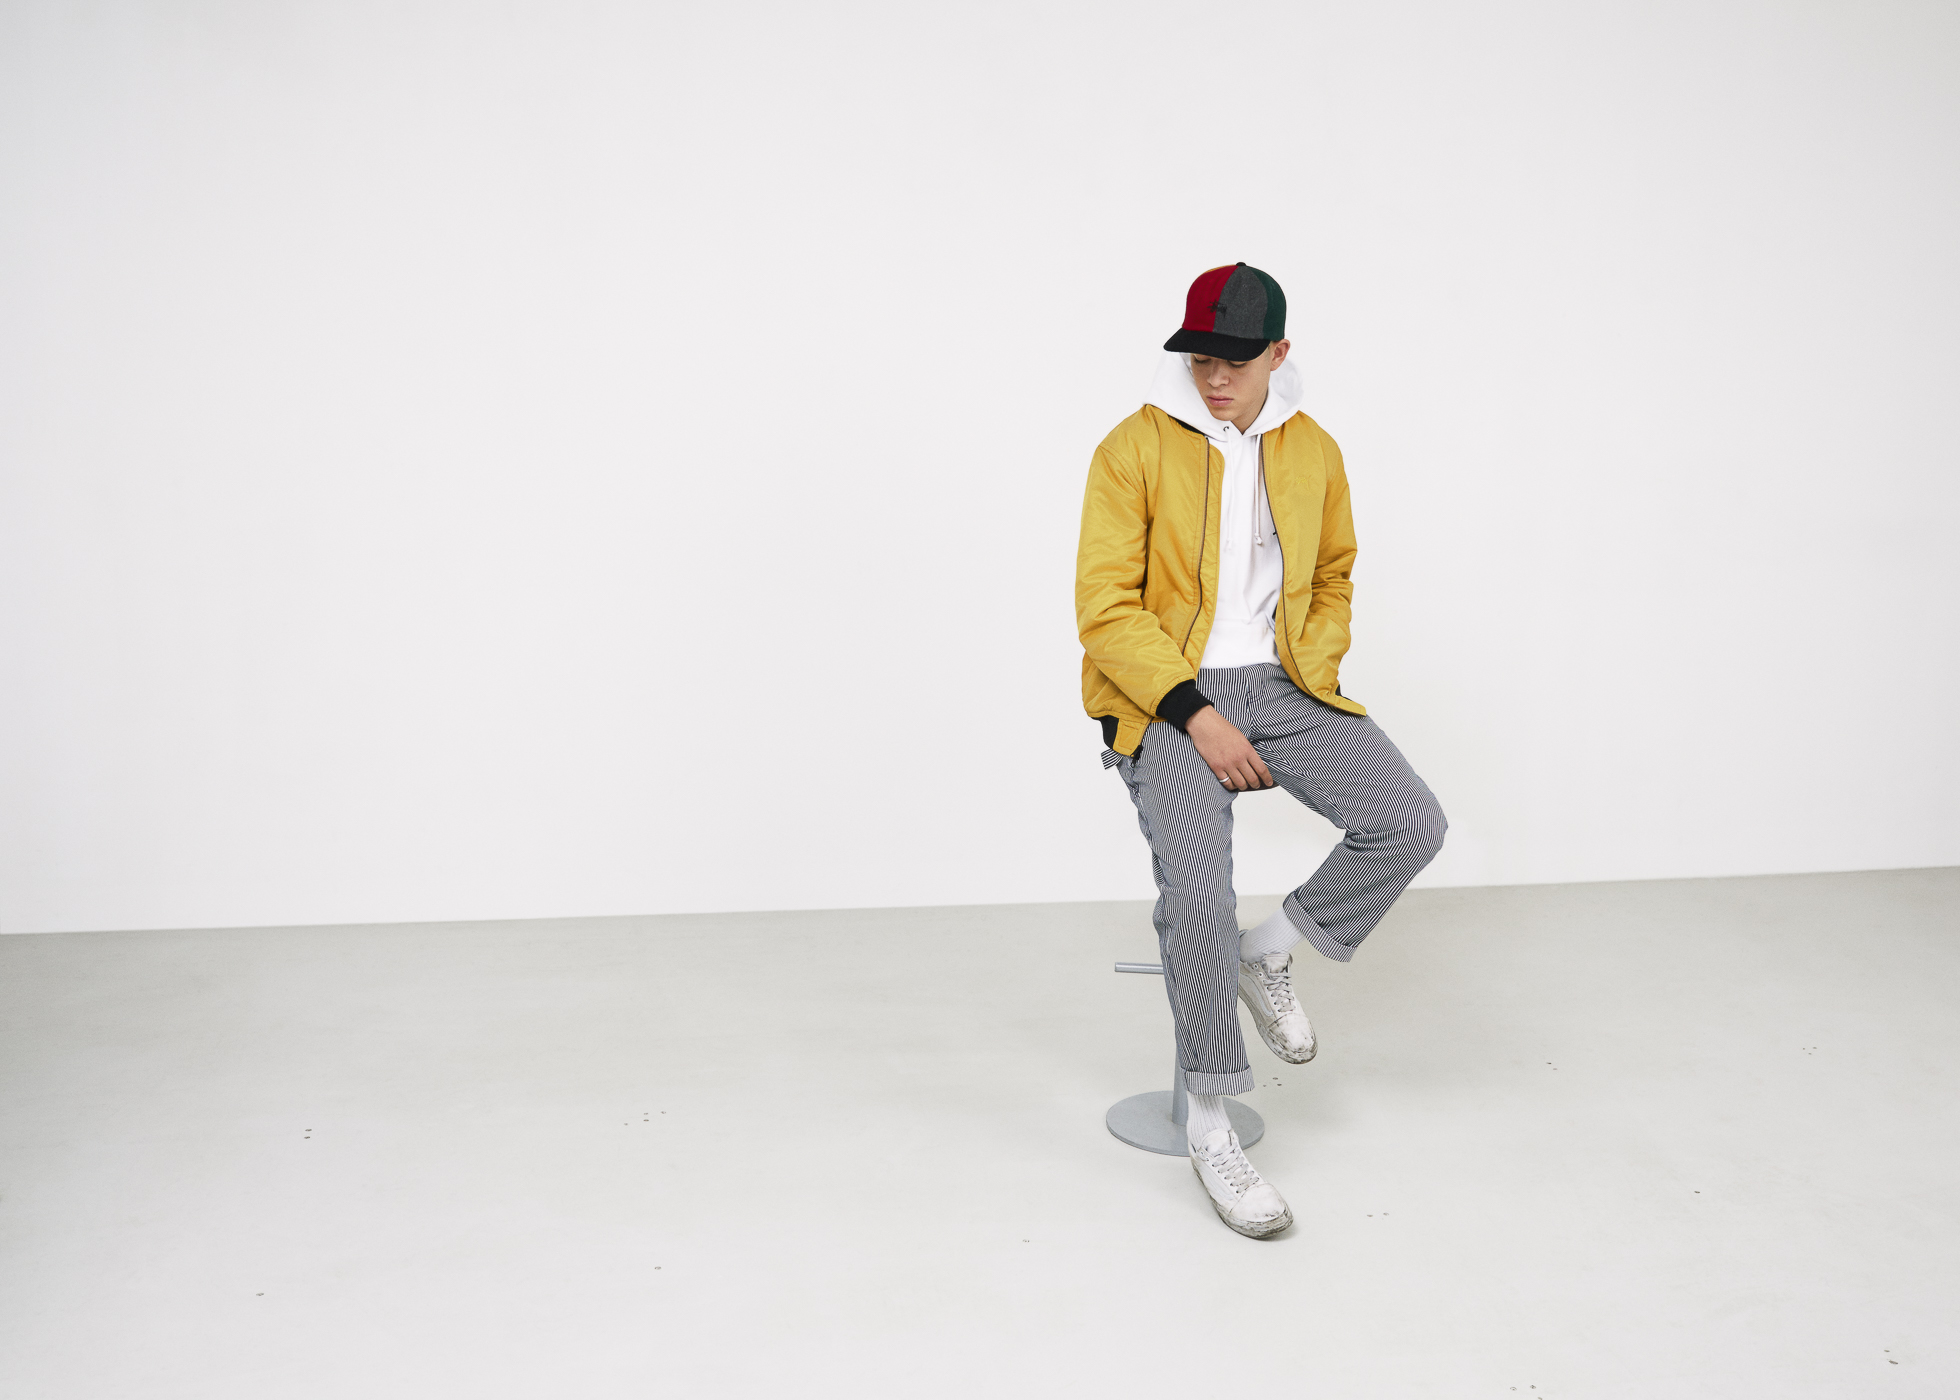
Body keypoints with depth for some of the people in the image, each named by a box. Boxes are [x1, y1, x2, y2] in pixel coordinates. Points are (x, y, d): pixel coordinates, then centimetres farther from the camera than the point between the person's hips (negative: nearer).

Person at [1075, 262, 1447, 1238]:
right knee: (1197, 891, -25)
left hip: (1280, 686, 5)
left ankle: (1270, 953, 9)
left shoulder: (1313, 452, 10)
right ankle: (1210, 1129, -7)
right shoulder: (1134, 450, -5)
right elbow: (1105, 609, -10)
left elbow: (1333, 578, 23)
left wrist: (1316, 671, 4)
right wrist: (1198, 718, -18)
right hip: (1165, 699, -4)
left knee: (1412, 824, -16)